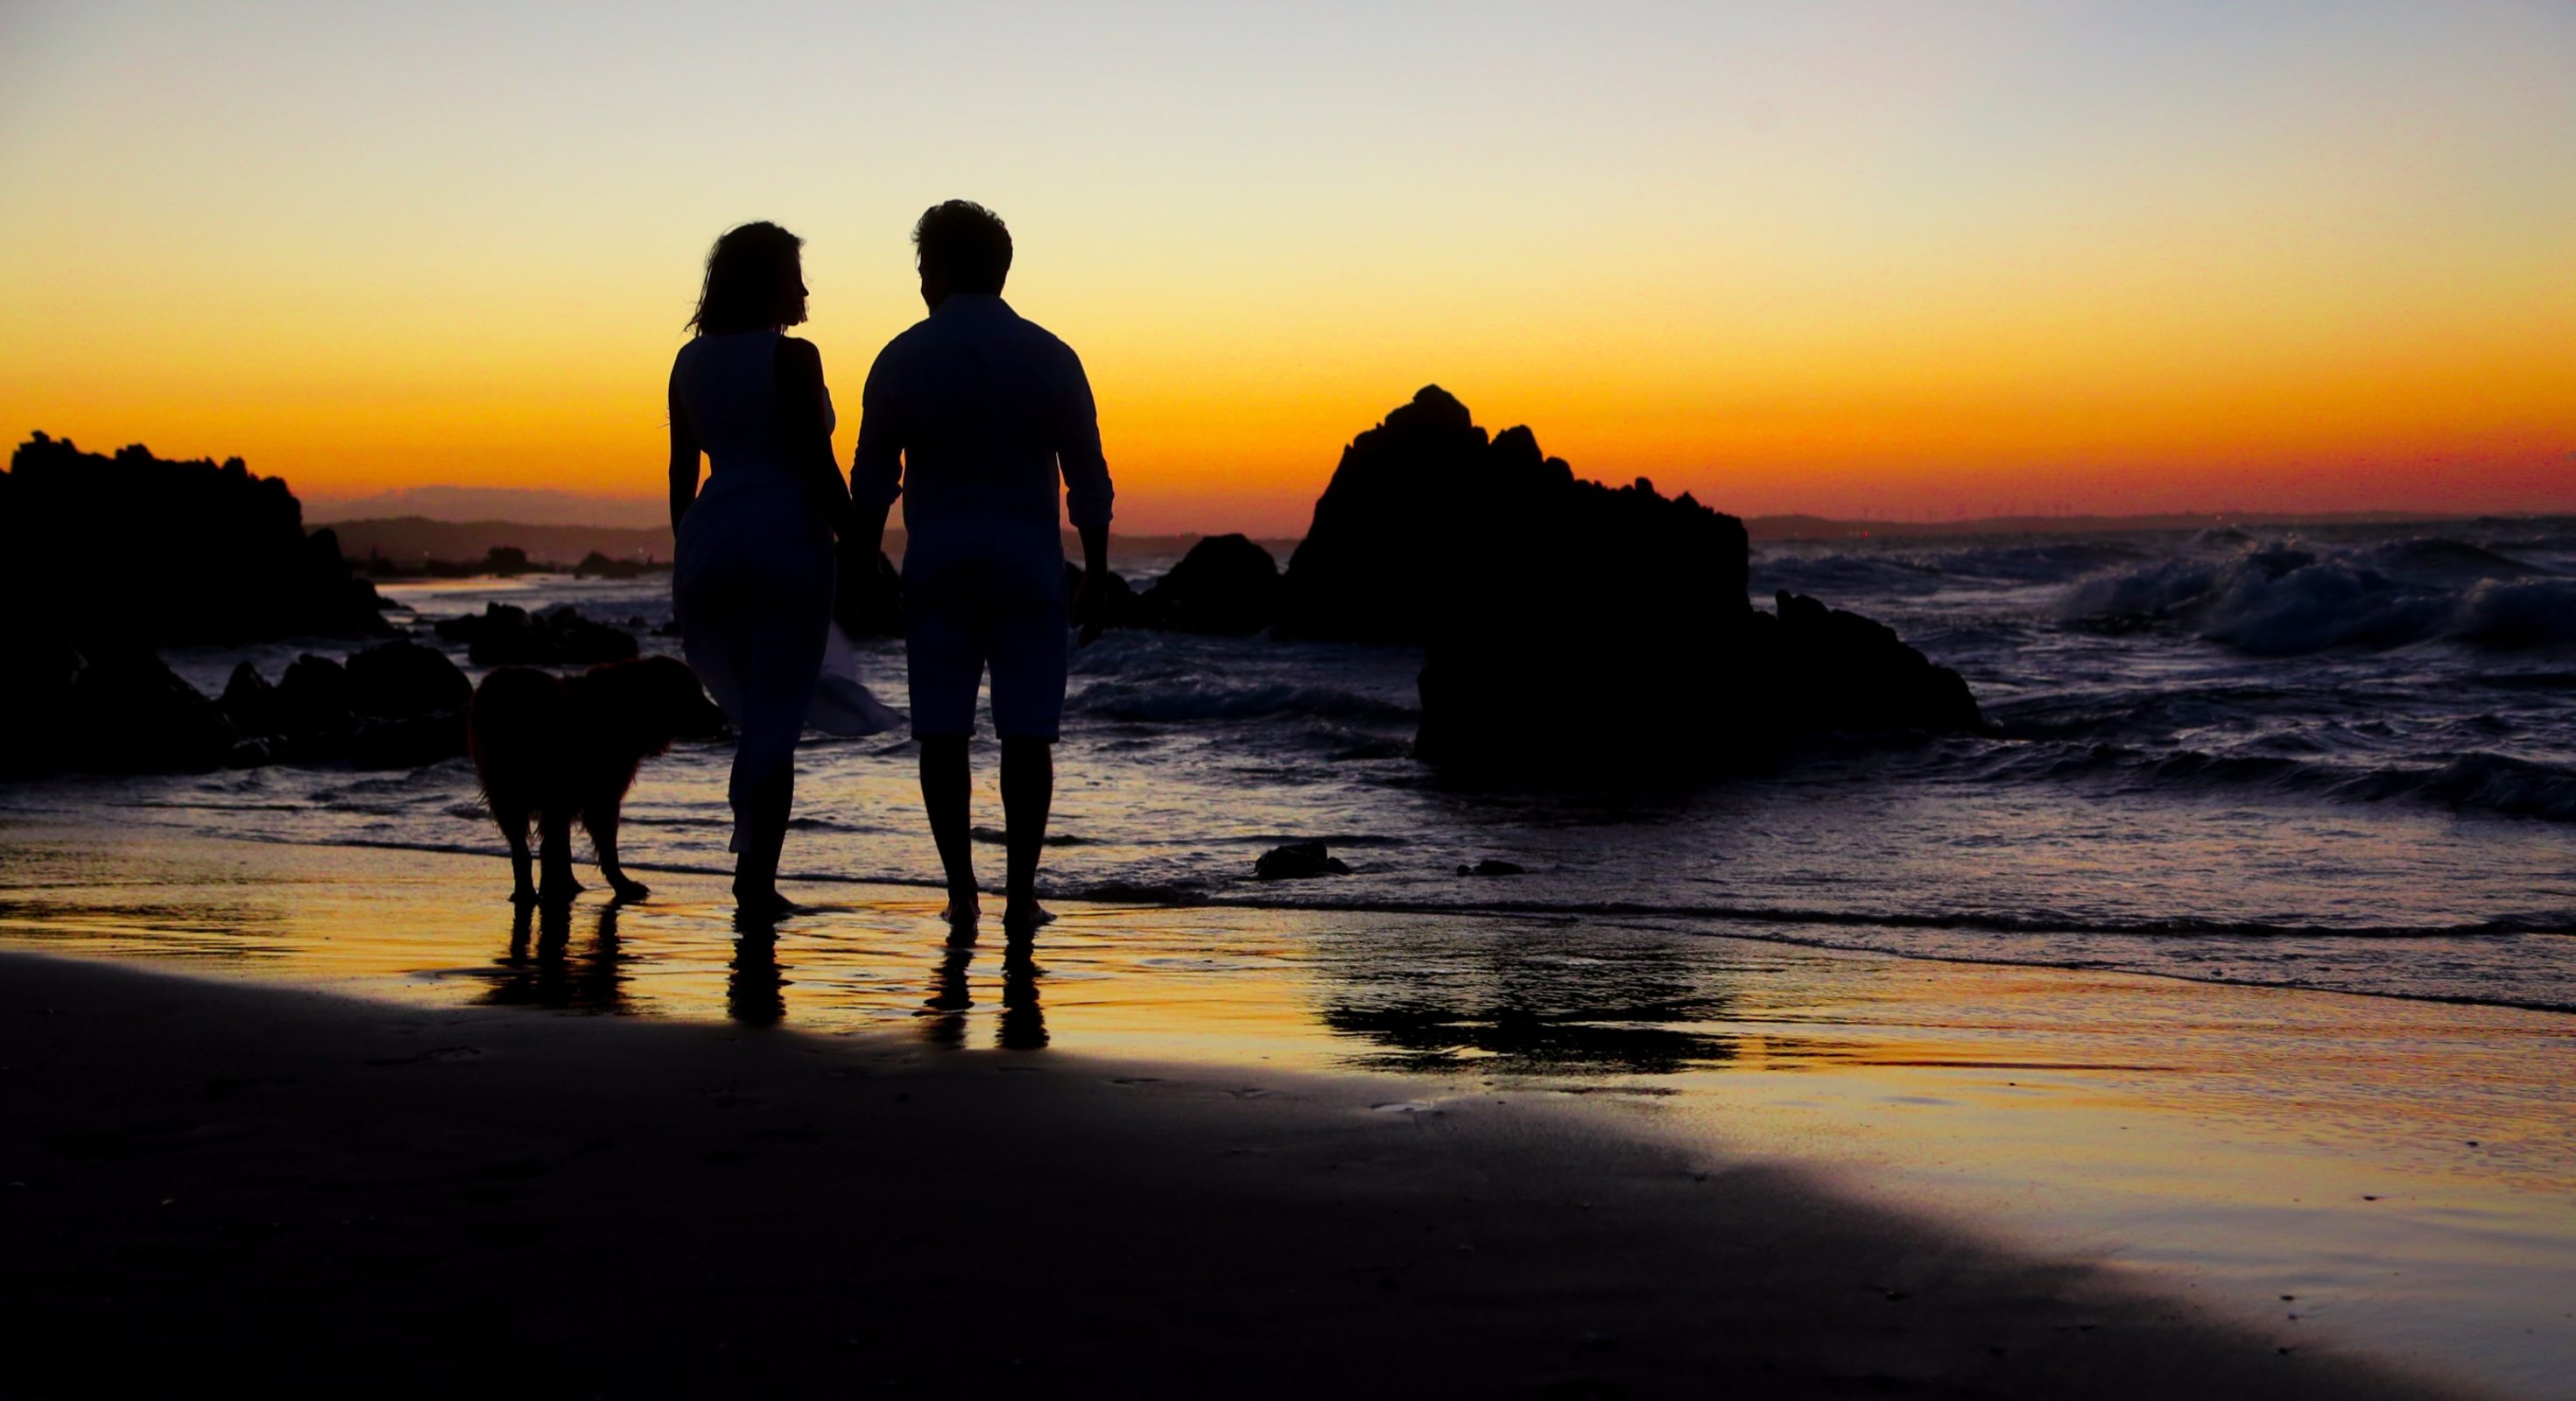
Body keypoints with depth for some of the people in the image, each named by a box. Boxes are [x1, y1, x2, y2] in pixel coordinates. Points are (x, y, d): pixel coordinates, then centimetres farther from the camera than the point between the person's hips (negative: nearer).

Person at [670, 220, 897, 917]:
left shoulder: (691, 361, 10)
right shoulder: (791, 358, -9)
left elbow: (681, 472, 12)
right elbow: (818, 466, -13)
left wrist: (686, 564, 18)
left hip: (710, 538, 6)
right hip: (786, 538, -6)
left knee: (760, 704, 18)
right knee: (777, 714, -2)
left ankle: (752, 864, 15)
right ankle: (757, 879, -3)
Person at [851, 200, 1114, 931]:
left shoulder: (902, 358, 2)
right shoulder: (1049, 357, 1)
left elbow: (871, 481, 3)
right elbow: (1088, 481, -1)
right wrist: (1095, 576, 4)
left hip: (936, 562, 1)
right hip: (1027, 561, 0)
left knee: (942, 731, 6)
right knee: (1025, 732, 1)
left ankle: (961, 890, 6)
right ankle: (1019, 893, -2)